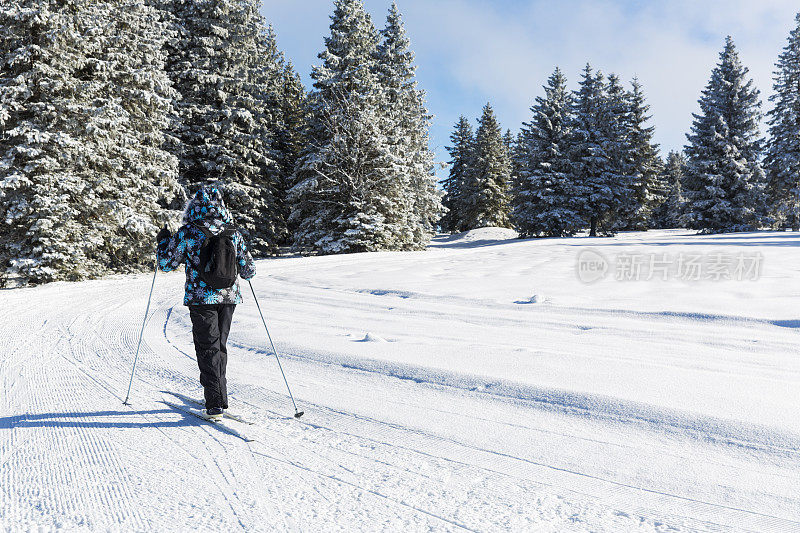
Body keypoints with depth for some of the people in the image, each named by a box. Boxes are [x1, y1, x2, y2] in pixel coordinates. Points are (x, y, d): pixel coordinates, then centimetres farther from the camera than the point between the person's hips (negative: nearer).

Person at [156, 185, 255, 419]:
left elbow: (166, 264, 1)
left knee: (208, 348, 3)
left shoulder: (187, 233, -8)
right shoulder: (233, 233, 1)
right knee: (219, 345, 17)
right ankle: (218, 396, 28)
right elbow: (248, 271, 4)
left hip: (201, 298, -3)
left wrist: (163, 241, 17)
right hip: (229, 296, 4)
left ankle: (216, 403, -1)